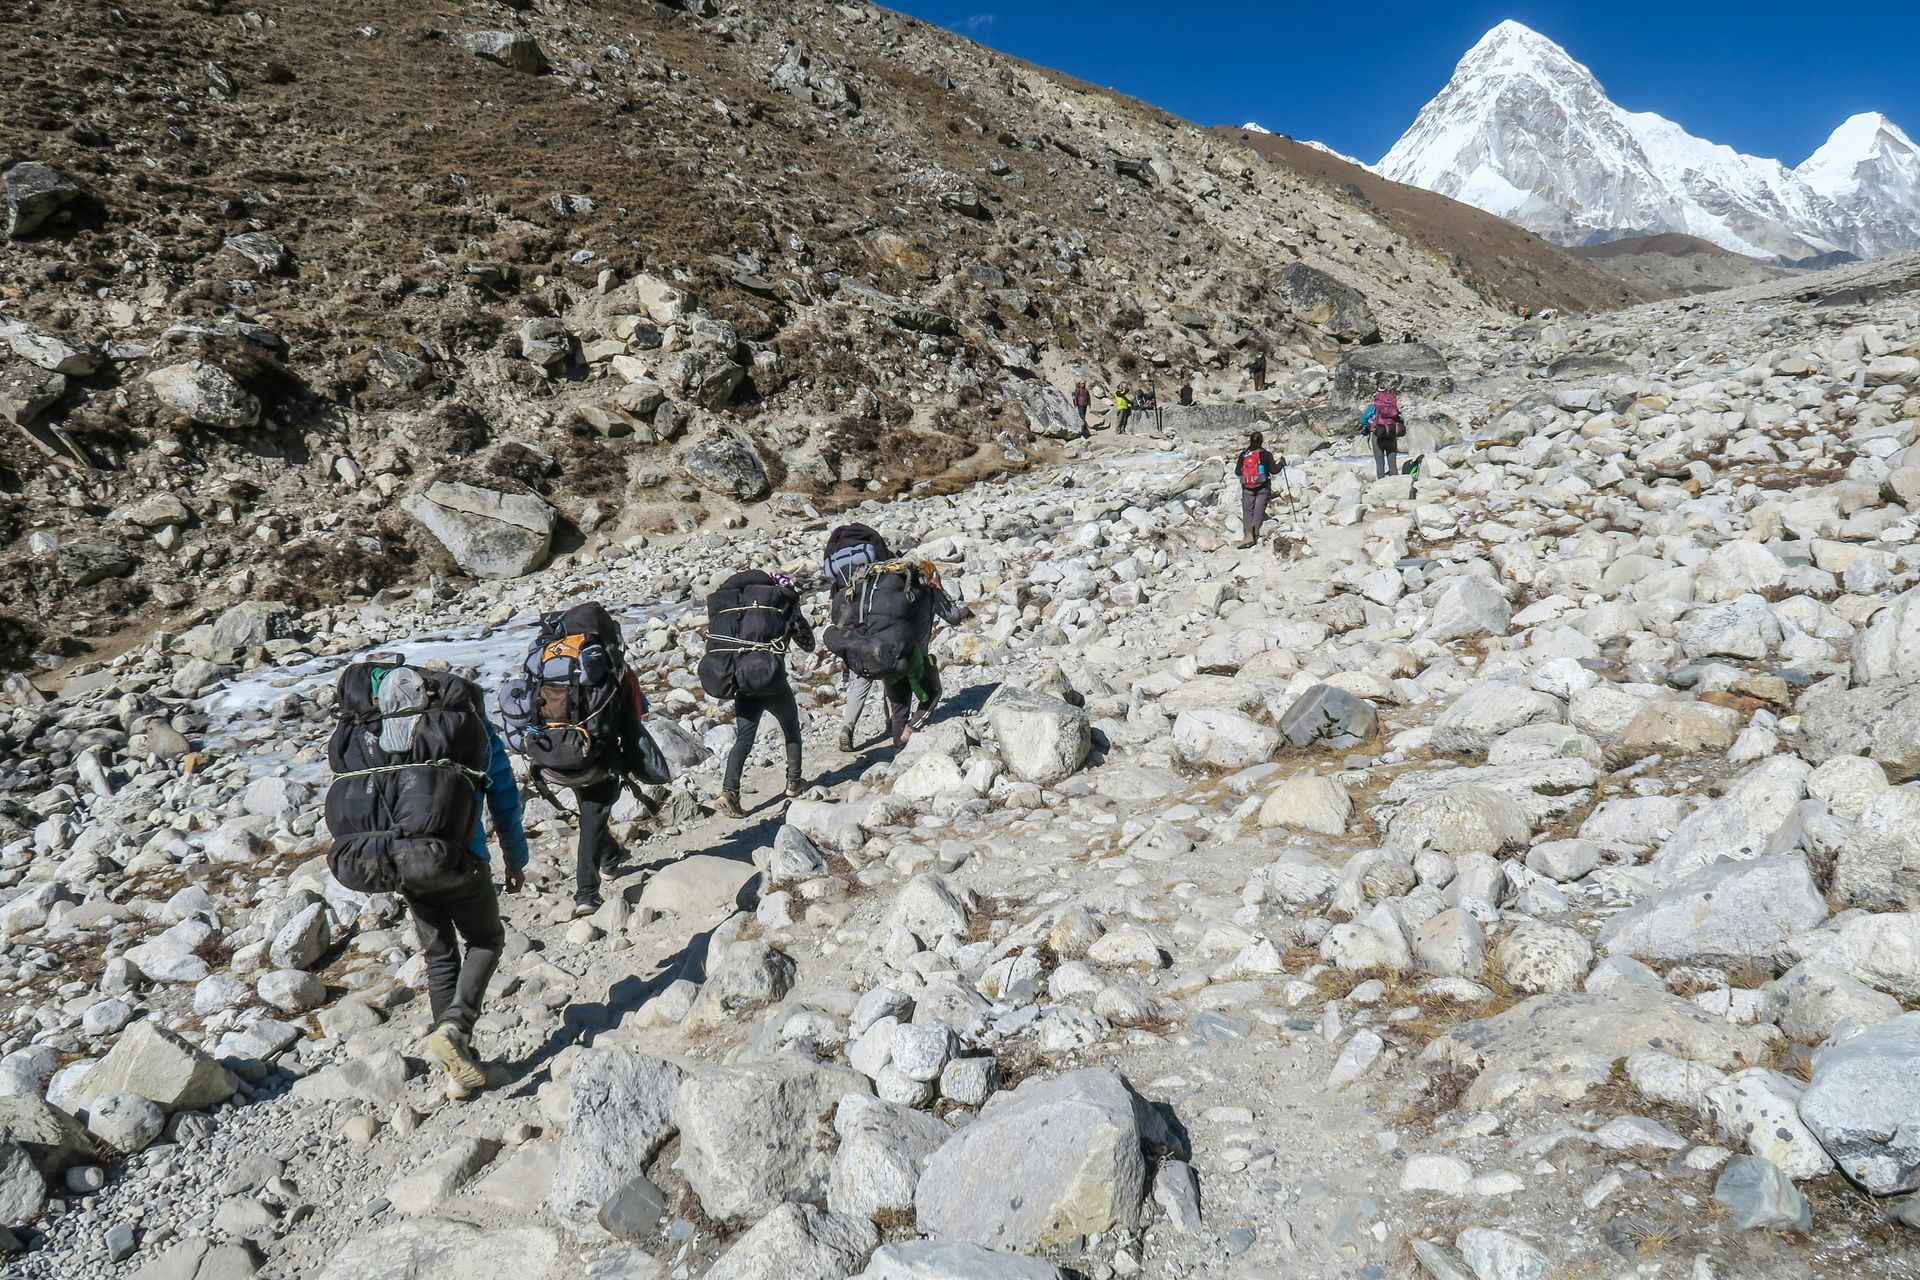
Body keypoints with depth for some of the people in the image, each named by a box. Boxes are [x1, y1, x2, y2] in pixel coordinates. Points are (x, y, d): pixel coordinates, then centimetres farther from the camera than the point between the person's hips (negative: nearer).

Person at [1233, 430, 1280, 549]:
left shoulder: (1243, 454, 0)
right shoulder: (1266, 454, -5)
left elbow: (1237, 472, 6)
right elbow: (1274, 470, -3)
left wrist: (1237, 464, 27)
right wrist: (1281, 464, 16)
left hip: (1247, 488, 1)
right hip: (1263, 488, -1)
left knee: (1247, 510, 1)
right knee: (1259, 511, 5)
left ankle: (1248, 534, -19)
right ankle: (1255, 534, 0)